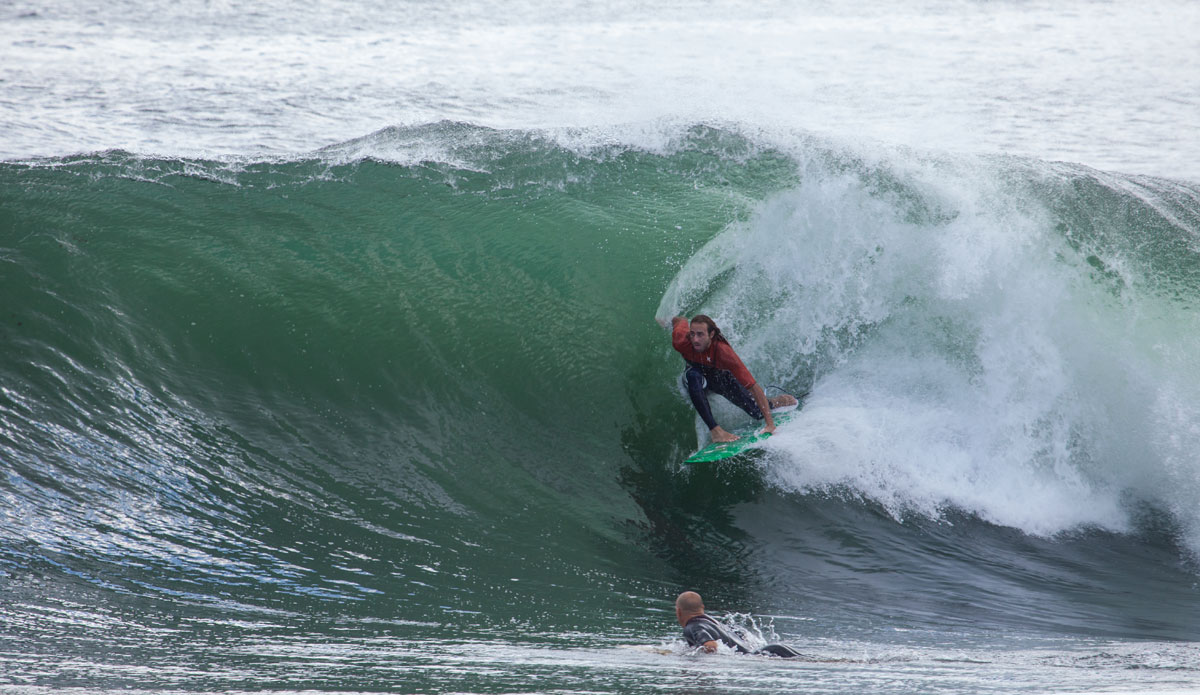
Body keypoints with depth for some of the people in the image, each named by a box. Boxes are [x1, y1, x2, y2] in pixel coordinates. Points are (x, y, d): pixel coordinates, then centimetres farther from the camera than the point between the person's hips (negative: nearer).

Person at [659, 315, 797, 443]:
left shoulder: (723, 352, -42)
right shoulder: (682, 341, -36)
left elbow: (754, 387, -40)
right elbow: (681, 321, -10)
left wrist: (770, 424, -43)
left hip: (721, 376, -1)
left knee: (758, 413, -2)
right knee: (693, 375, -37)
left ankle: (773, 403, 37)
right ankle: (714, 430, -36)